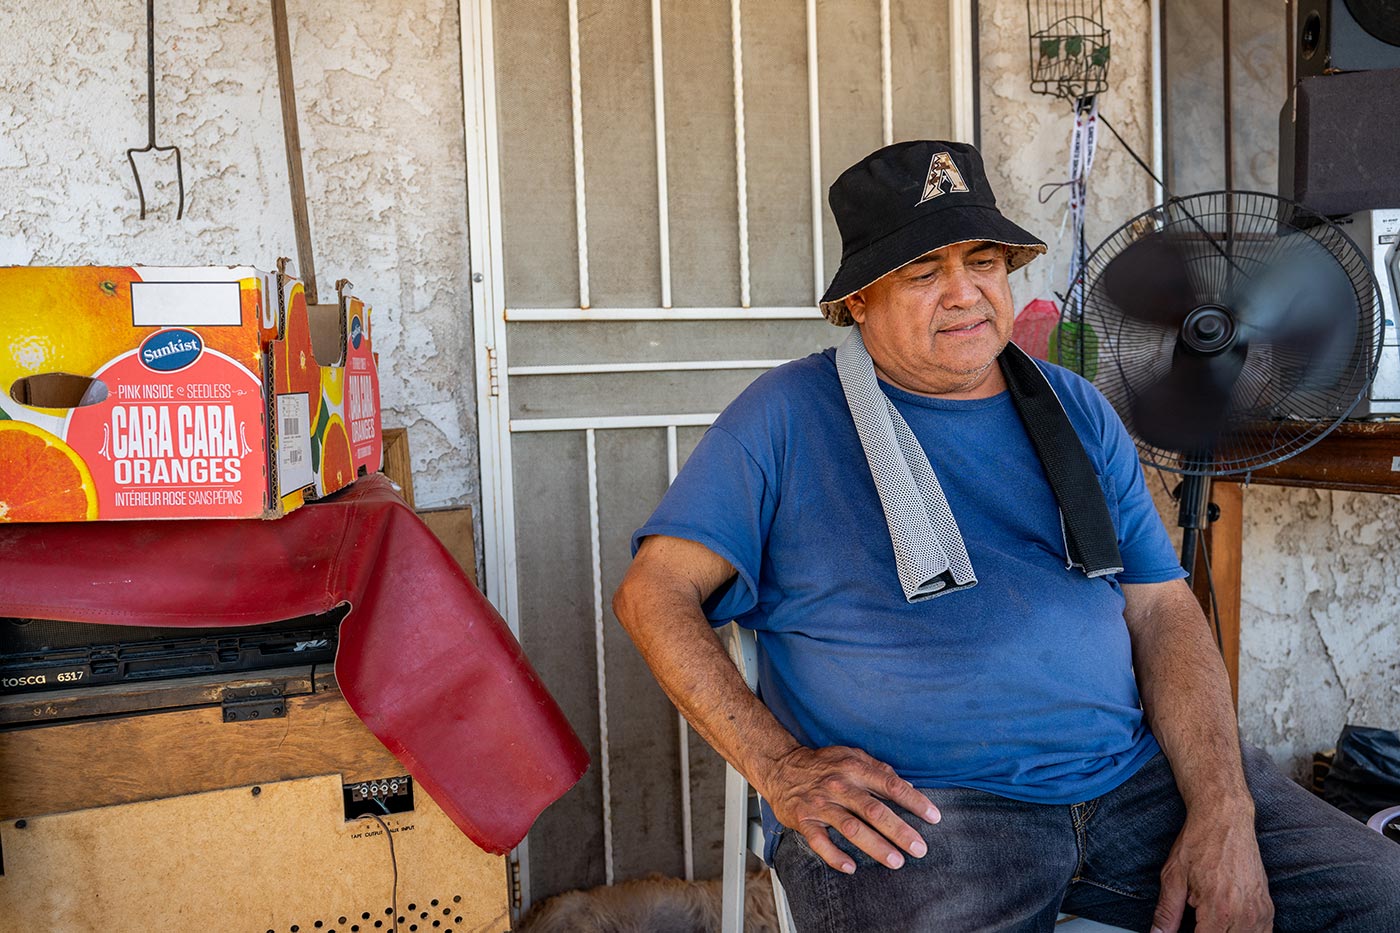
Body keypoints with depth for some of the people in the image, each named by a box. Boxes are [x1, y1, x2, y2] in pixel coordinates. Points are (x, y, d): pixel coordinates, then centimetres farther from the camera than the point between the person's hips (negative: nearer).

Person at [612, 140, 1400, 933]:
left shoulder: (1075, 413, 14)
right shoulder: (791, 416, 0)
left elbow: (1163, 611, 10)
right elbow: (654, 593, -3)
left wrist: (1223, 815, -5)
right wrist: (780, 767, -14)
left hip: (1136, 774, 5)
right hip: (908, 807, -4)